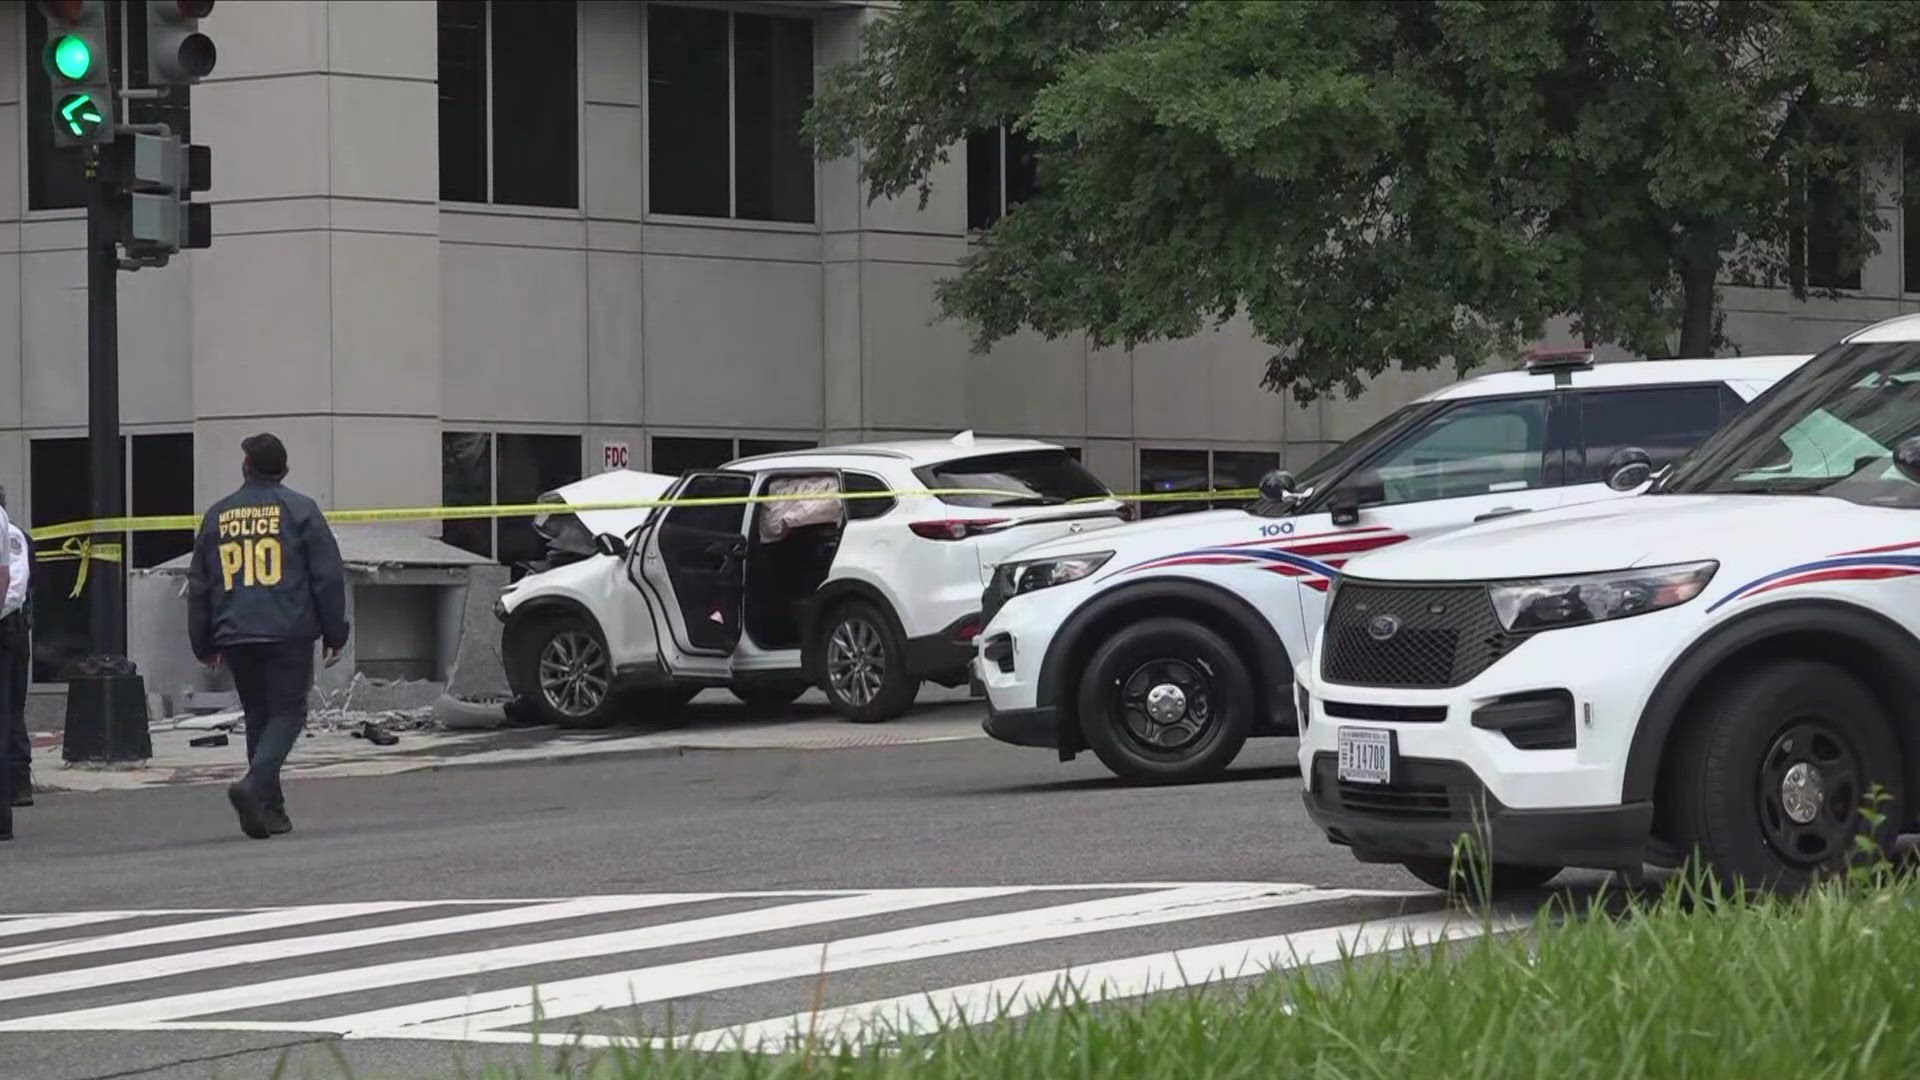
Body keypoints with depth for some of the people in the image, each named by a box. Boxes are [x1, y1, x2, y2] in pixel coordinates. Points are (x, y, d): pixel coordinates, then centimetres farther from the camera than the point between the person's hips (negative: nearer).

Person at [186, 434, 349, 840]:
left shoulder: (217, 515, 11)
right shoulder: (300, 510, 0)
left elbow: (198, 586, 16)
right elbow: (328, 576, -3)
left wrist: (204, 645, 23)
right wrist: (335, 634, 4)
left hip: (235, 636, 4)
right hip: (288, 634, -4)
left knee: (258, 715, 14)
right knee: (287, 713, 0)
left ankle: (269, 808, 12)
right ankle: (254, 784, -23)